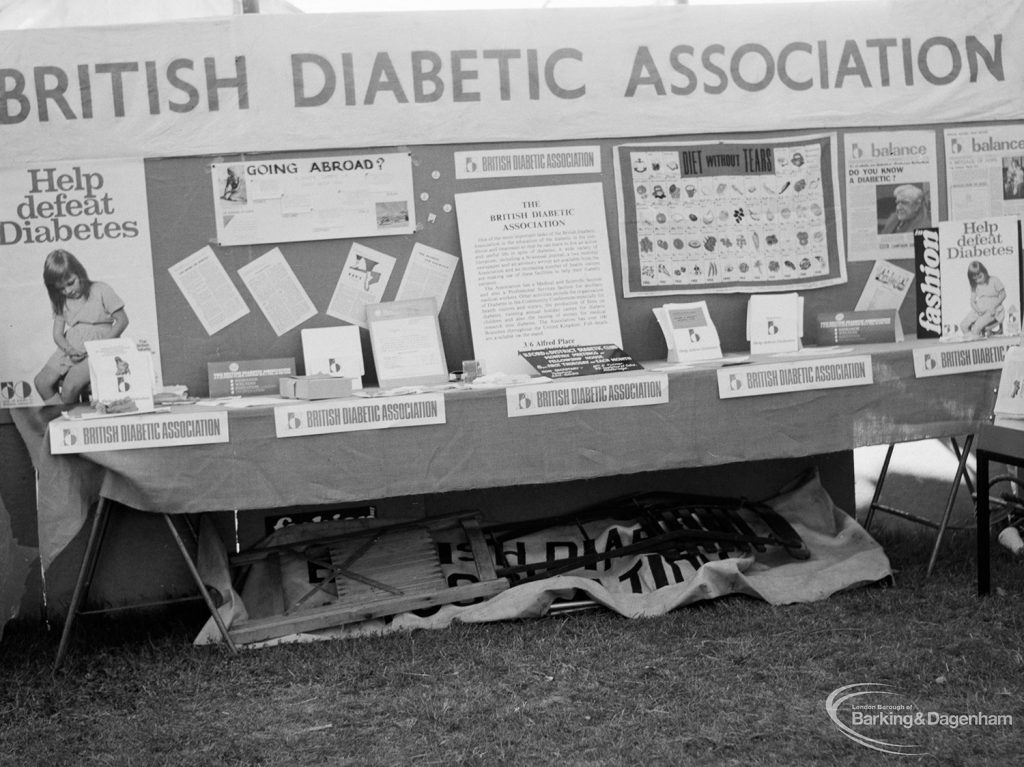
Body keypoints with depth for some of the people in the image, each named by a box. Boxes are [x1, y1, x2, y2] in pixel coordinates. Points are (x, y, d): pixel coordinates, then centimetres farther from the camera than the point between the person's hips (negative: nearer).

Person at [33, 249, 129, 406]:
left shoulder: (101, 291, -4)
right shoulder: (61, 301, 11)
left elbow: (122, 320, -4)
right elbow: (58, 333, 8)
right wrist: (68, 349, -15)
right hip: (70, 350, 5)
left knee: (71, 384, -28)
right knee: (42, 382, -17)